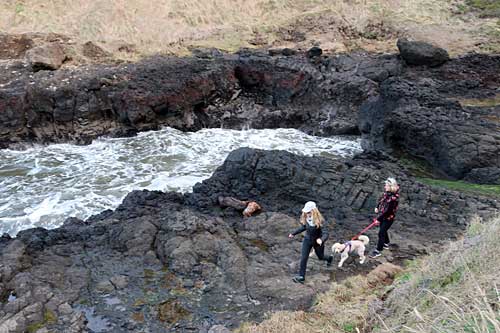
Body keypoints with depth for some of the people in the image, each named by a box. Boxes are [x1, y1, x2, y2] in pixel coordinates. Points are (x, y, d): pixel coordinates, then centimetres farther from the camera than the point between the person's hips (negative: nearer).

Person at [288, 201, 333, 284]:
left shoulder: (319, 221, -31)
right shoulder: (305, 218, -15)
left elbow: (325, 234, -36)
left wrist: (321, 240, -57)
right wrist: (294, 233, 7)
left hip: (317, 241, -3)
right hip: (307, 240, 4)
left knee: (320, 257, 21)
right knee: (303, 258, -4)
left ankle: (329, 258, 57)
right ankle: (301, 277, 5)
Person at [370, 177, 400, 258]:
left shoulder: (393, 198, -31)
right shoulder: (387, 192, -6)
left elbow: (387, 210, -28)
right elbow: (382, 199, 16)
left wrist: (379, 219, -22)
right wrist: (377, 207, 7)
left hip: (388, 218, -8)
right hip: (382, 215, 8)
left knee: (381, 233, -2)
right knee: (383, 230, 25)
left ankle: (378, 251, 9)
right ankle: (386, 243, 48)